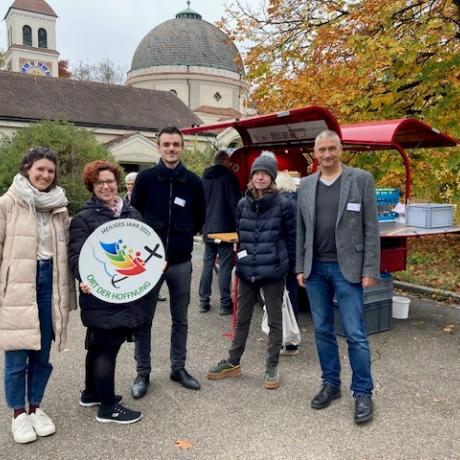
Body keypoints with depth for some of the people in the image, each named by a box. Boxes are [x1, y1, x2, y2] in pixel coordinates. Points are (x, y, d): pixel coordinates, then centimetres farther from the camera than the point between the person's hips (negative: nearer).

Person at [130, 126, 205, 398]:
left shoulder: (193, 181, 1)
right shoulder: (146, 178, -3)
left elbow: (199, 219, 13)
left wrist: (184, 237, 8)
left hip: (181, 261, 2)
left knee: (180, 320, 13)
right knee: (144, 319, 6)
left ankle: (179, 368, 28)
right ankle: (143, 373, 21)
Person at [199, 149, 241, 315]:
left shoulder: (204, 178, 12)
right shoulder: (229, 177, -7)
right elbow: (235, 204, -10)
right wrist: (238, 227, -4)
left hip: (208, 229, 6)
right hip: (225, 229, -6)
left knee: (207, 264, 10)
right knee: (225, 266, -2)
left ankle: (203, 301, 14)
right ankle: (225, 304, 2)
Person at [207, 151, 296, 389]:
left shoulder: (283, 204, -7)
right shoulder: (243, 204, 5)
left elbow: (291, 238, -3)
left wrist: (290, 267, -1)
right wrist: (241, 260, 11)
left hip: (273, 271, -4)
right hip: (247, 270, 4)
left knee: (274, 320, 9)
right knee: (242, 319, 15)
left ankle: (272, 367, 23)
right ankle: (233, 362, 30)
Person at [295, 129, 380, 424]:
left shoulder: (362, 180, -2)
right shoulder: (306, 185, 9)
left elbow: (371, 228, -4)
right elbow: (301, 231, 12)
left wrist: (370, 270, -9)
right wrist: (300, 267, 8)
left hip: (347, 268, -4)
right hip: (315, 269, 4)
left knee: (355, 334, 0)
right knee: (323, 331, 12)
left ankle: (363, 393, 15)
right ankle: (331, 384, 27)